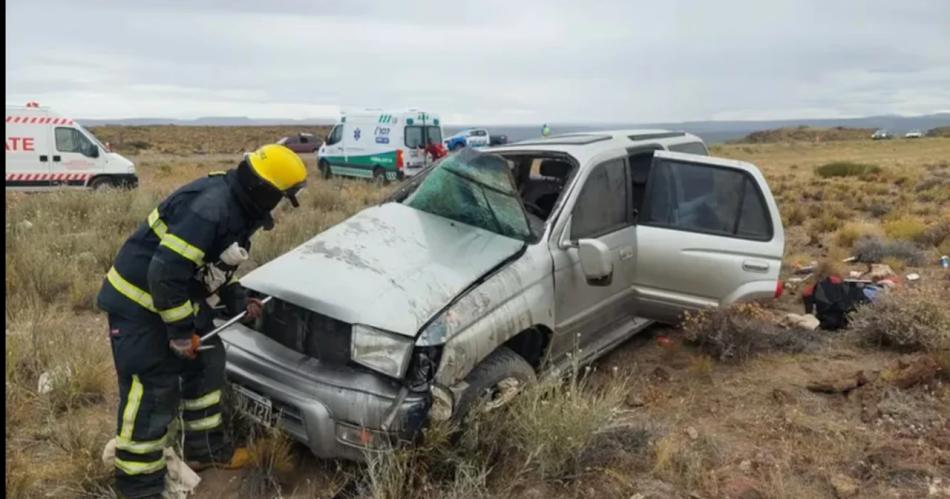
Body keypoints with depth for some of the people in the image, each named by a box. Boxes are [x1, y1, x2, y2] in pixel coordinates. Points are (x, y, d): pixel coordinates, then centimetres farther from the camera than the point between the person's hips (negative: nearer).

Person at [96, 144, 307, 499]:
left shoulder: (235, 207, 3)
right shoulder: (210, 207, -29)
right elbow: (165, 272, -31)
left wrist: (239, 300, 6)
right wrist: (180, 332, -22)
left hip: (175, 299, 10)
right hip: (139, 303, -10)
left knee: (206, 363, 17)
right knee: (153, 391, -5)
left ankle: (205, 449, 33)